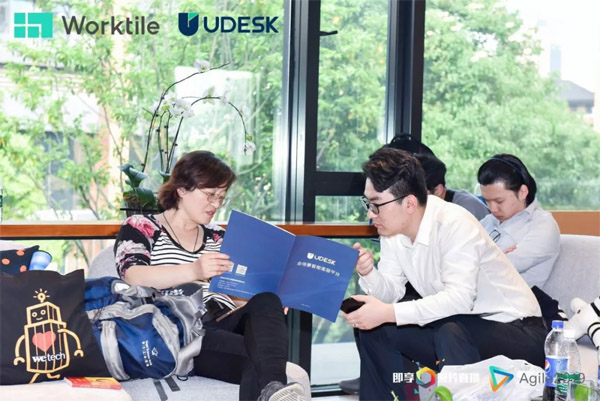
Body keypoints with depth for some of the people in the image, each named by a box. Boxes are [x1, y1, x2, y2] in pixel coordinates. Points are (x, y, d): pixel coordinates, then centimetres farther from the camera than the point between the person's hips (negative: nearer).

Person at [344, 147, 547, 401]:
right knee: (374, 329, 1)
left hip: (514, 330, -8)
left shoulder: (453, 223, -24)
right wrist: (368, 273, -18)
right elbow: (391, 292, 3)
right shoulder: (392, 230, 0)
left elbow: (459, 298, -34)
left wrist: (389, 313, -37)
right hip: (460, 324, 8)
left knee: (451, 333, -36)